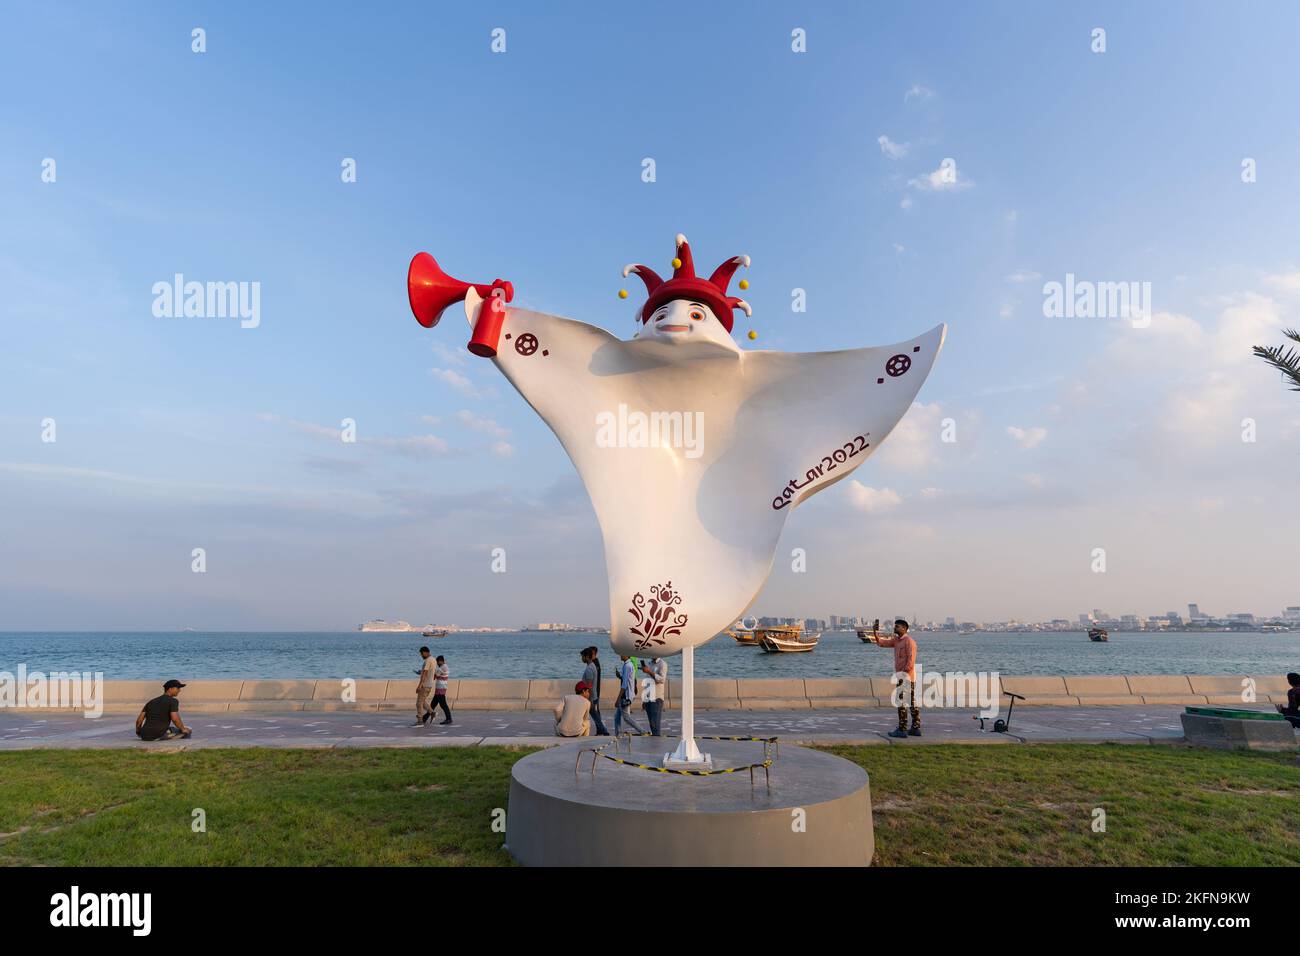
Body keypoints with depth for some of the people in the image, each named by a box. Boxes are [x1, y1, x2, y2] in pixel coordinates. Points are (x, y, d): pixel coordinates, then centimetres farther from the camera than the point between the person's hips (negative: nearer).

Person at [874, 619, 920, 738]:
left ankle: (902, 730, -5)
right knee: (911, 702, 12)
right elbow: (883, 642, 7)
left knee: (902, 702, -7)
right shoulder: (896, 640, 14)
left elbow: (911, 660, -19)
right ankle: (916, 728, 17)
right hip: (902, 676, 9)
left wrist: (903, 674, -21)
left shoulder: (909, 641, -14)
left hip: (906, 676, -9)